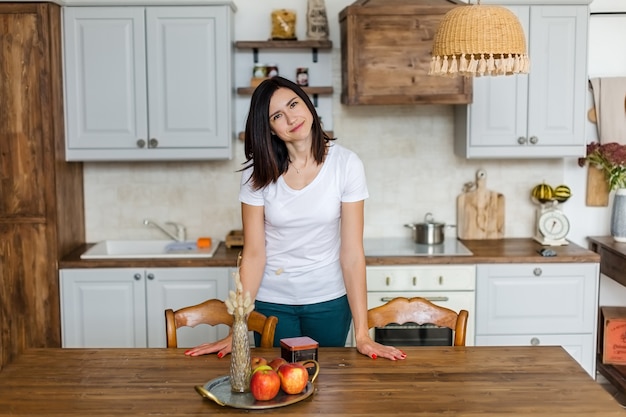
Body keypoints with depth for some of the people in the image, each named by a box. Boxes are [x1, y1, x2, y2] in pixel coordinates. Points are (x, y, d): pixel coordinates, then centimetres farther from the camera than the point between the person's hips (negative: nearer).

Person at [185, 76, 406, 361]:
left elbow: (352, 252, -14)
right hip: (272, 302, 1)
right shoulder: (258, 171, -10)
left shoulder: (345, 164, -13)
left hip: (329, 301, 0)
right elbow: (254, 254, -10)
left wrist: (362, 335, -17)